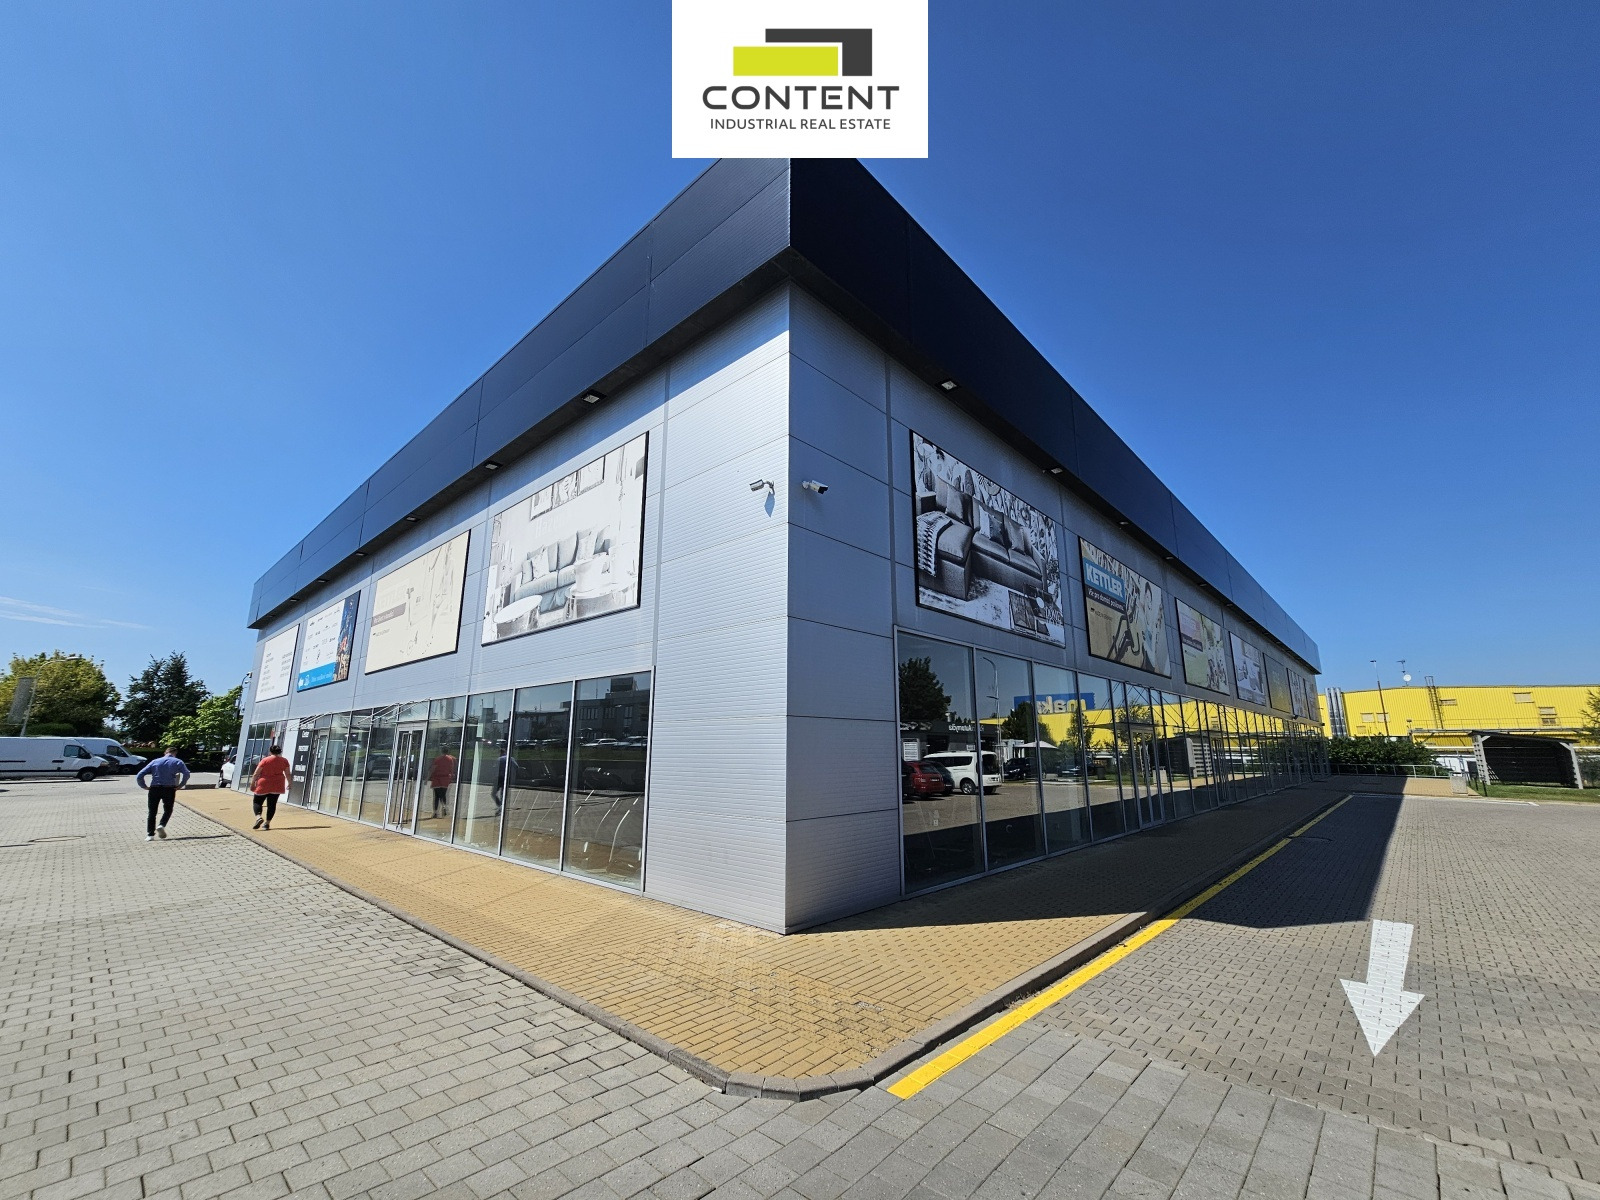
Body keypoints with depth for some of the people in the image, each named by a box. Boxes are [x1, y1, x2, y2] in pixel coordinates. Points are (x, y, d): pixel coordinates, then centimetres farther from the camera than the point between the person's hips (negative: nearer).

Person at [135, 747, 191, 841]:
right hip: (169, 789, -2)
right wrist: (180, 785, -1)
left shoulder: (155, 762, 12)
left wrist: (145, 787, 10)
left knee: (152, 812, 11)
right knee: (168, 810, 15)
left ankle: (150, 834, 5)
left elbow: (139, 776, 4)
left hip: (154, 789, 2)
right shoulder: (177, 762, 6)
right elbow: (186, 774, -10)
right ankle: (162, 825, -9)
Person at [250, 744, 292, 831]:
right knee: (272, 804, 8)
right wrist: (289, 783, 18)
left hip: (263, 785, -2)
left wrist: (252, 783, 2)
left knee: (257, 801, 10)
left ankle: (258, 817, -13)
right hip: (277, 786, 2)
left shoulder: (265, 760, -5)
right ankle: (267, 823, 7)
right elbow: (287, 774, 7)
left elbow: (256, 773, -6)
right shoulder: (284, 761, 3)